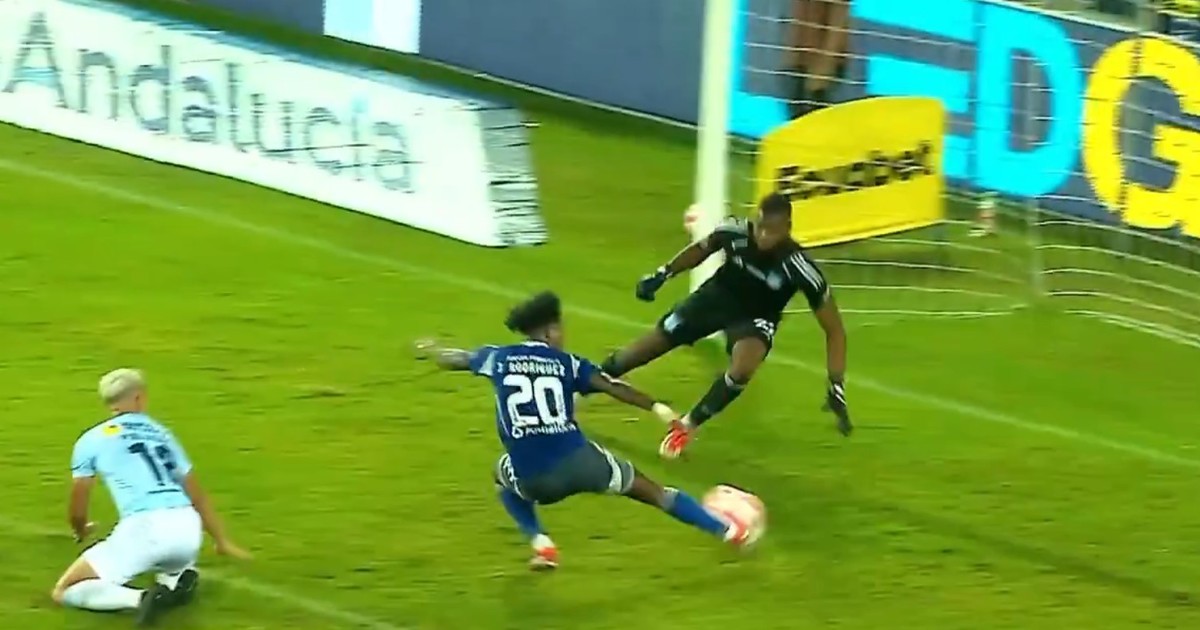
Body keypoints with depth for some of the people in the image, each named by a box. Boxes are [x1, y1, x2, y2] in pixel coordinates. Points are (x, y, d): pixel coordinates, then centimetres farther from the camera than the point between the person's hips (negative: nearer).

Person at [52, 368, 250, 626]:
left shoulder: (92, 440, 10)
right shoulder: (161, 434, 23)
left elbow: (78, 510, 16)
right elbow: (197, 496, 29)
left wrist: (81, 533, 40)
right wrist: (222, 541, 42)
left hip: (144, 529, -5)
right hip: (187, 529, 5)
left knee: (65, 592, 3)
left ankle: (140, 598, -19)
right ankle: (175, 578, 5)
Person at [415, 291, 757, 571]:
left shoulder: (499, 358, 12)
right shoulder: (567, 363, 6)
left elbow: (456, 360, 32)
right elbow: (613, 387, -9)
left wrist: (433, 351, 54)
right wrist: (657, 408, -14)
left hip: (532, 480, 2)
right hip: (578, 462, -2)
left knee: (504, 475, 40)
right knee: (649, 489, 16)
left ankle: (540, 544, 23)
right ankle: (729, 531, 18)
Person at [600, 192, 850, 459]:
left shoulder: (799, 268, -34)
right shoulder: (734, 232, -27)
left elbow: (834, 329, -24)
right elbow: (701, 250, 0)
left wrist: (836, 387, -27)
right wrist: (663, 274, -2)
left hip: (757, 317, -2)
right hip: (718, 295, 2)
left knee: (742, 369, -32)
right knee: (650, 345, 6)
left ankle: (687, 426, -7)